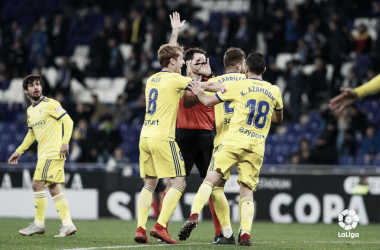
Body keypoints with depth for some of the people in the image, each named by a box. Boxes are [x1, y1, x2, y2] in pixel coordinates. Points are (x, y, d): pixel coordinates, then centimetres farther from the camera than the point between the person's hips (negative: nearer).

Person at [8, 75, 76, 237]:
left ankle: (39, 224, -3)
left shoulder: (50, 104, -8)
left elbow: (67, 121, -13)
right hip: (44, 153, 8)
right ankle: (68, 225, 2)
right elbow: (31, 133, 29)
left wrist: (65, 142, -24)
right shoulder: (30, 111, 17)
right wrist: (19, 152, 27)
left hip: (52, 152, -8)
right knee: (53, 188, 4)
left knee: (37, 185, -10)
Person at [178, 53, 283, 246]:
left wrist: (199, 92, 29)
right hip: (256, 148, 3)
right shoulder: (274, 91, 13)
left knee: (210, 179, -4)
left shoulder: (238, 86, 3)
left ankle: (194, 215, -22)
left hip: (234, 142, -3)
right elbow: (278, 118, 29)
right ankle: (246, 234, -8)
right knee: (247, 191, 6)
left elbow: (208, 102, 9)